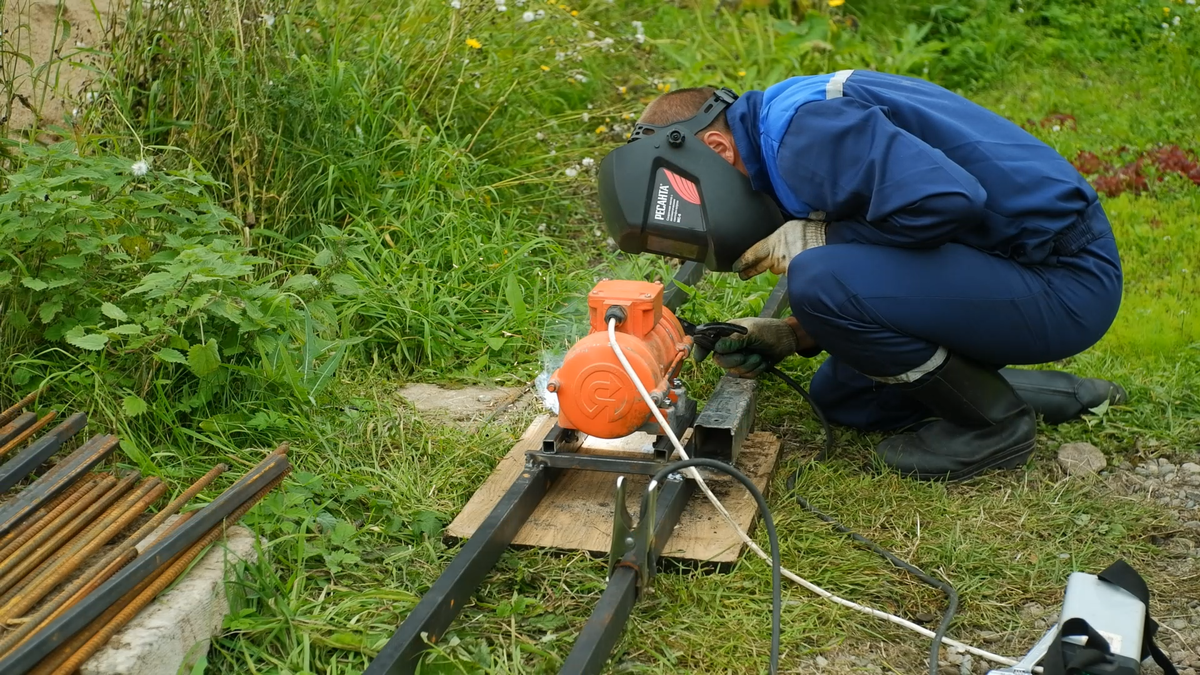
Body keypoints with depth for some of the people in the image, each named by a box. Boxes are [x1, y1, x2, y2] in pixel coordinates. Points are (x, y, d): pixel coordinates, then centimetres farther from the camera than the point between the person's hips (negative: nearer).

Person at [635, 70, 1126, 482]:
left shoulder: (803, 132, -19)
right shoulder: (797, 116, 14)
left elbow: (943, 200, -34)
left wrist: (817, 240, -18)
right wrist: (793, 336, 4)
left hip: (1063, 283, -10)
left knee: (820, 281, -24)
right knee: (841, 396, 16)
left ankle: (993, 423, -3)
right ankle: (1051, 395, 18)